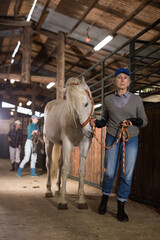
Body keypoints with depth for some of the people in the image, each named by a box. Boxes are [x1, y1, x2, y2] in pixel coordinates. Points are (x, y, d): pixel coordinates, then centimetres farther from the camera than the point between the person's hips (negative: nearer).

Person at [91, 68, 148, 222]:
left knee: (127, 174, 0)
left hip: (131, 140, 0)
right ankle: (104, 199, 30)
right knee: (109, 172, 2)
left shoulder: (136, 100, 0)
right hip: (112, 139, 1)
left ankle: (121, 208, 14)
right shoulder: (108, 100, 4)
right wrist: (96, 123, -6)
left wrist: (133, 121, -17)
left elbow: (144, 121, 3)